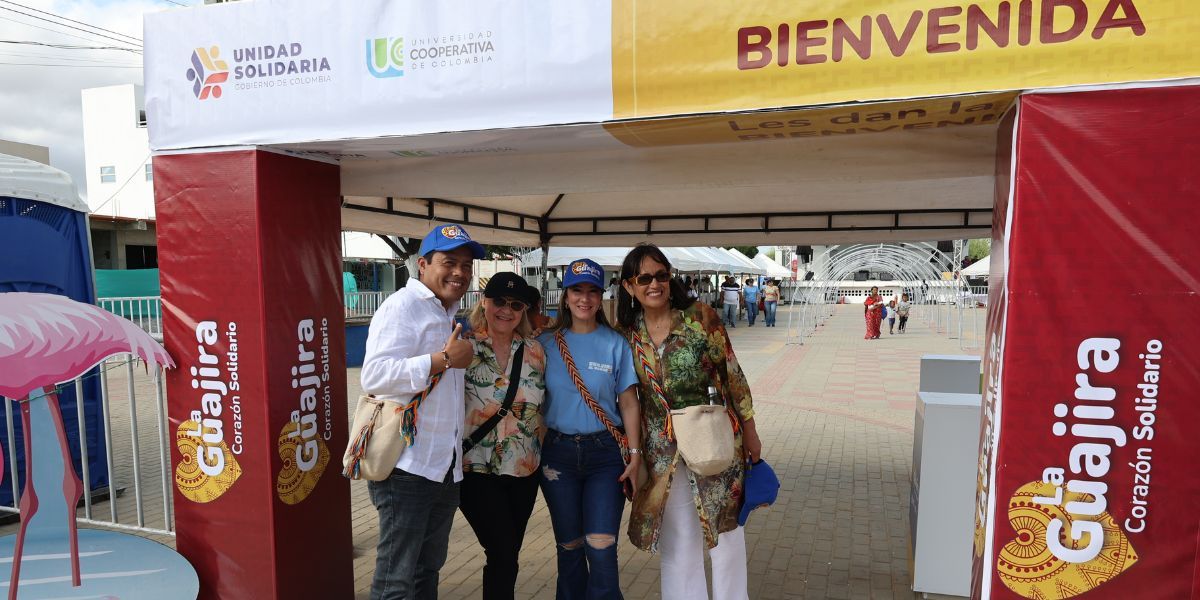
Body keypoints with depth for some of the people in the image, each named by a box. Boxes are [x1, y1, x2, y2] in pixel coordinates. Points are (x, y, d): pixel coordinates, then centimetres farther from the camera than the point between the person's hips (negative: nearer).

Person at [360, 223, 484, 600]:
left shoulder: (453, 317, 16)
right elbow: (375, 376, -25)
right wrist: (444, 359, -26)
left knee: (428, 570, 19)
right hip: (406, 466, -8)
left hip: (446, 468, 9)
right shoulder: (402, 306, -11)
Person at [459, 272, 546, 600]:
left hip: (524, 469, 4)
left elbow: (544, 406, 11)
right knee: (503, 553, -7)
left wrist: (543, 451, 9)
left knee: (507, 554, 14)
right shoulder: (464, 347, -8)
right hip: (477, 468, -4)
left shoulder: (535, 351, 5)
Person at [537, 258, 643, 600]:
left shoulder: (616, 344, -1)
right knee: (569, 548, 13)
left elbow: (628, 403, 0)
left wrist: (635, 455, -5)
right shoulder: (547, 344, 2)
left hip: (605, 453, -1)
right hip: (558, 453, 1)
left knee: (601, 550, -6)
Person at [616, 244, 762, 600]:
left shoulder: (700, 316, -11)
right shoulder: (627, 334, -3)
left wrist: (749, 431, -1)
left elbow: (732, 376, -5)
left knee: (724, 528, 13)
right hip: (662, 450, 2)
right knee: (678, 540, 13)